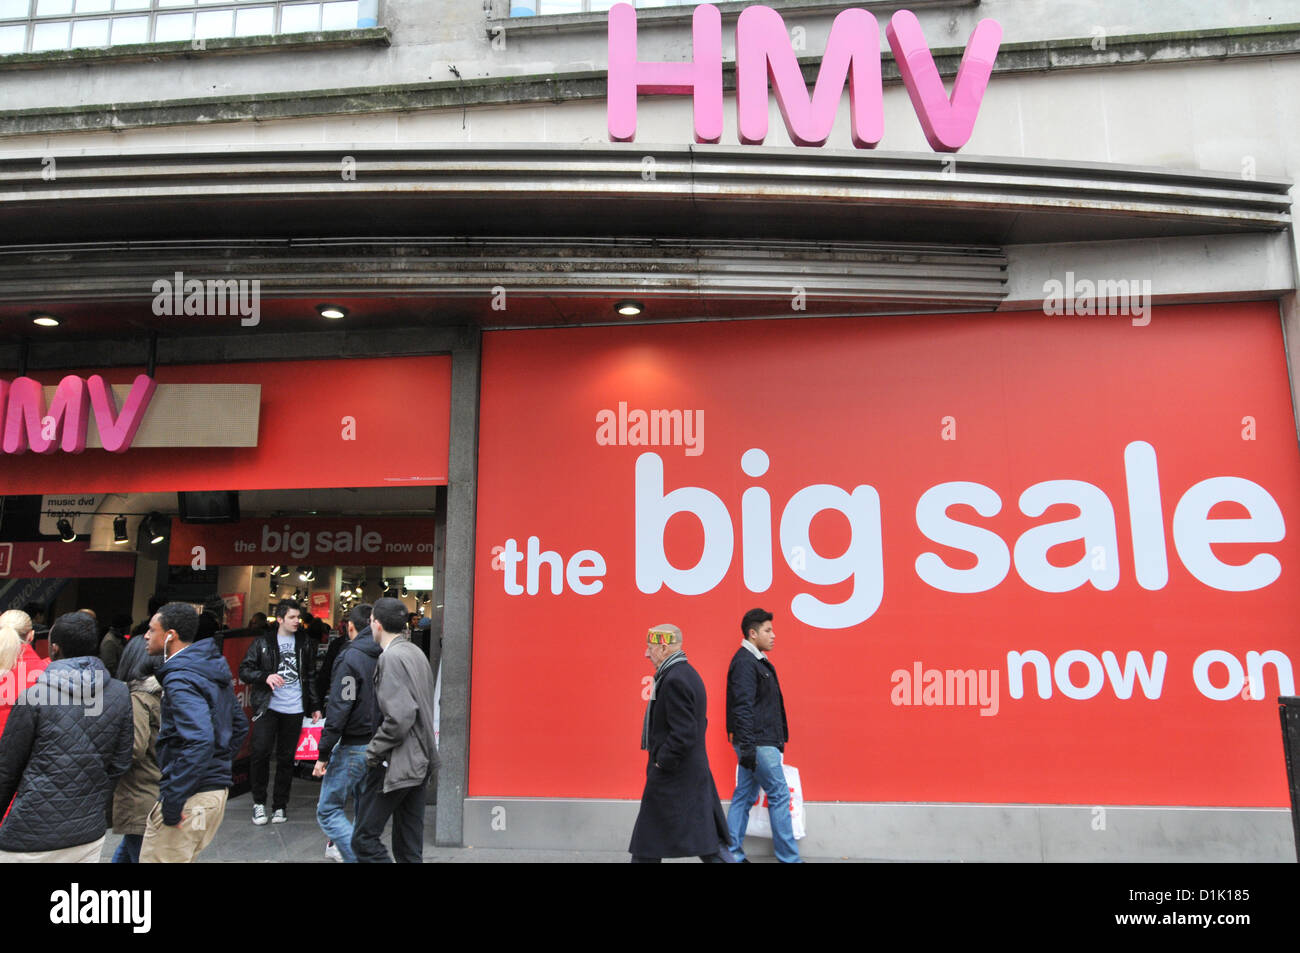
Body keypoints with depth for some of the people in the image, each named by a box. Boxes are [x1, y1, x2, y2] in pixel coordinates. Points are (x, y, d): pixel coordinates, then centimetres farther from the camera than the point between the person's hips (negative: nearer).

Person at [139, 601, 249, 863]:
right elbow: (240, 726, 20)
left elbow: (199, 741, -29)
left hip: (189, 797, -9)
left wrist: (172, 801, -23)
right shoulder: (212, 670, 12)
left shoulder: (179, 679, -16)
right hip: (217, 789, 9)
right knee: (182, 857, 21)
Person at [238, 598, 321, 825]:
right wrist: (265, 676, -19)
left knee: (286, 758, 6)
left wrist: (315, 706, 11)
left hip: (294, 709, 2)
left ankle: (280, 805, 19)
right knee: (260, 752, -11)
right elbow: (244, 670, 0)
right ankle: (259, 802, 9)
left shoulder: (305, 643, 10)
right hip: (268, 706, -2)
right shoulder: (262, 642, 2)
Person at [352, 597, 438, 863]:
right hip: (420, 761, 9)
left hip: (396, 764, -9)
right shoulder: (416, 653, 13)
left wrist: (373, 751, -12)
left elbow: (398, 718, -23)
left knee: (364, 839, 0)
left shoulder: (391, 657, -15)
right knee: (410, 847, 14)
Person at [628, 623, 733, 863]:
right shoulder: (687, 674, 11)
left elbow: (684, 734, -27)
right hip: (694, 772, 10)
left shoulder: (674, 680, -21)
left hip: (672, 778, -10)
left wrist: (662, 762, -15)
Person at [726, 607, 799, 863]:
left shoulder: (756, 660, 16)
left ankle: (732, 854, 17)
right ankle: (789, 857, 9)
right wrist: (747, 747, -24)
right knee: (779, 795, -1)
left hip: (762, 742, 10)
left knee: (745, 795, 11)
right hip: (757, 743, -10)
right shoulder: (744, 662, -15)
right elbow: (742, 708, -21)